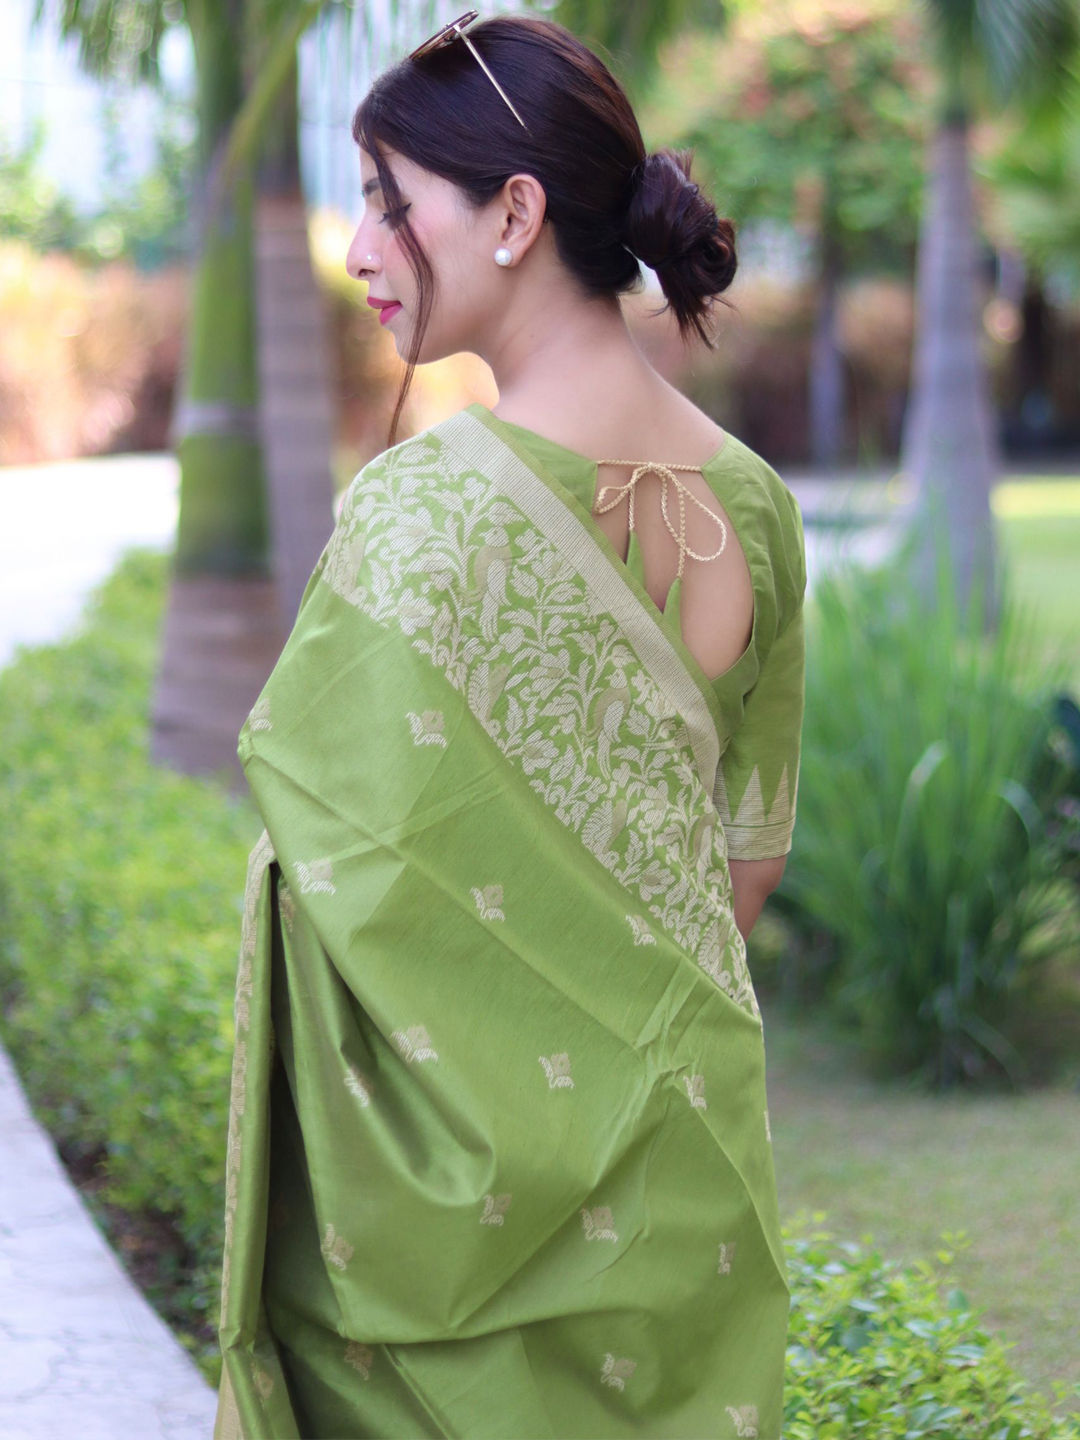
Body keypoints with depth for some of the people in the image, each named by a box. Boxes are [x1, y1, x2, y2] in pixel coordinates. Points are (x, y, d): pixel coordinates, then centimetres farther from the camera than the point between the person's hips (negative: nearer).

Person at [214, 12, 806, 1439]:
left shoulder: (425, 508, -19)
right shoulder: (751, 501, 1)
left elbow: (347, 884, -19)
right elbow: (752, 855, 10)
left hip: (470, 1174, -6)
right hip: (693, 1166, 6)